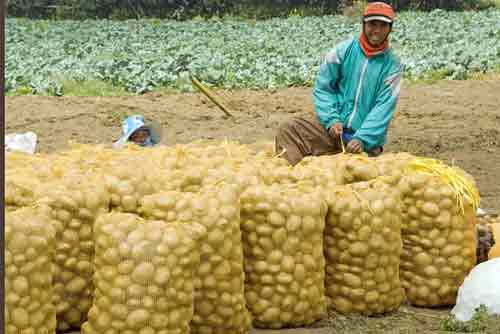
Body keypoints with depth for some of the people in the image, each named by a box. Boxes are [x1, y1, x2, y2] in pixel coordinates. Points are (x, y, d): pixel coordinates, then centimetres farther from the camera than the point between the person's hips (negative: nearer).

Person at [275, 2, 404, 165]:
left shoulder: (392, 65, -3)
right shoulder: (343, 51, 1)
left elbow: (384, 107, -10)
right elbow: (323, 87, 3)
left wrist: (362, 139, -22)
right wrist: (332, 120, -12)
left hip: (368, 135, -1)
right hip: (334, 126, 1)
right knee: (288, 131, -21)